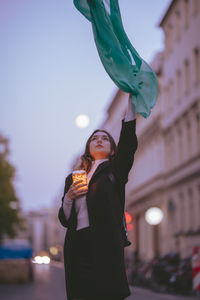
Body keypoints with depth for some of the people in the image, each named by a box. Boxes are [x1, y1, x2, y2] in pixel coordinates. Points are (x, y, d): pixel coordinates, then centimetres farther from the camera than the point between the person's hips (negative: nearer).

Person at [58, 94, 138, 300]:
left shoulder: (114, 172, 14)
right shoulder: (73, 179, 22)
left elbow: (128, 143, -4)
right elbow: (64, 220, 20)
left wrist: (131, 102, -12)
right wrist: (69, 197, 0)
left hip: (105, 246, -3)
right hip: (77, 248, 3)